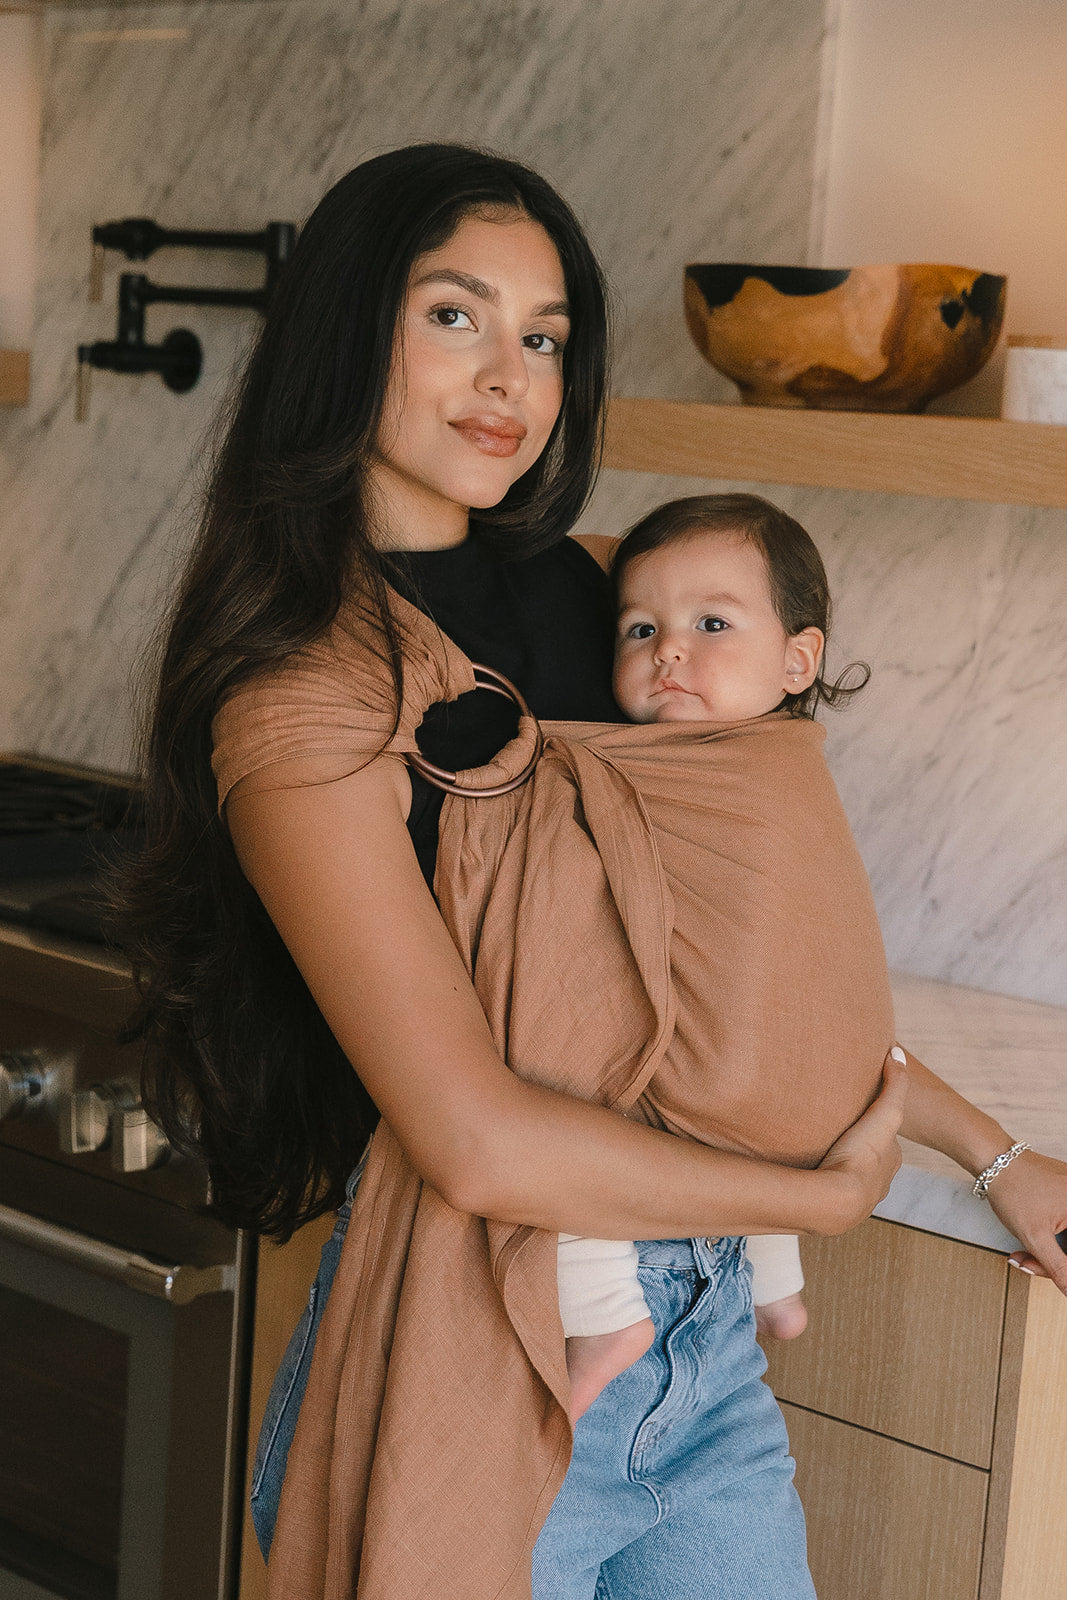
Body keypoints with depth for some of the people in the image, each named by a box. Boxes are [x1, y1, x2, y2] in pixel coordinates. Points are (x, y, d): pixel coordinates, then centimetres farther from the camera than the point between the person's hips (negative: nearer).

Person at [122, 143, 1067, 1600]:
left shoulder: (576, 596, 6)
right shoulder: (309, 696, -17)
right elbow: (482, 1147, -25)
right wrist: (830, 1196, -13)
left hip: (704, 1342, 6)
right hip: (479, 1361, -6)